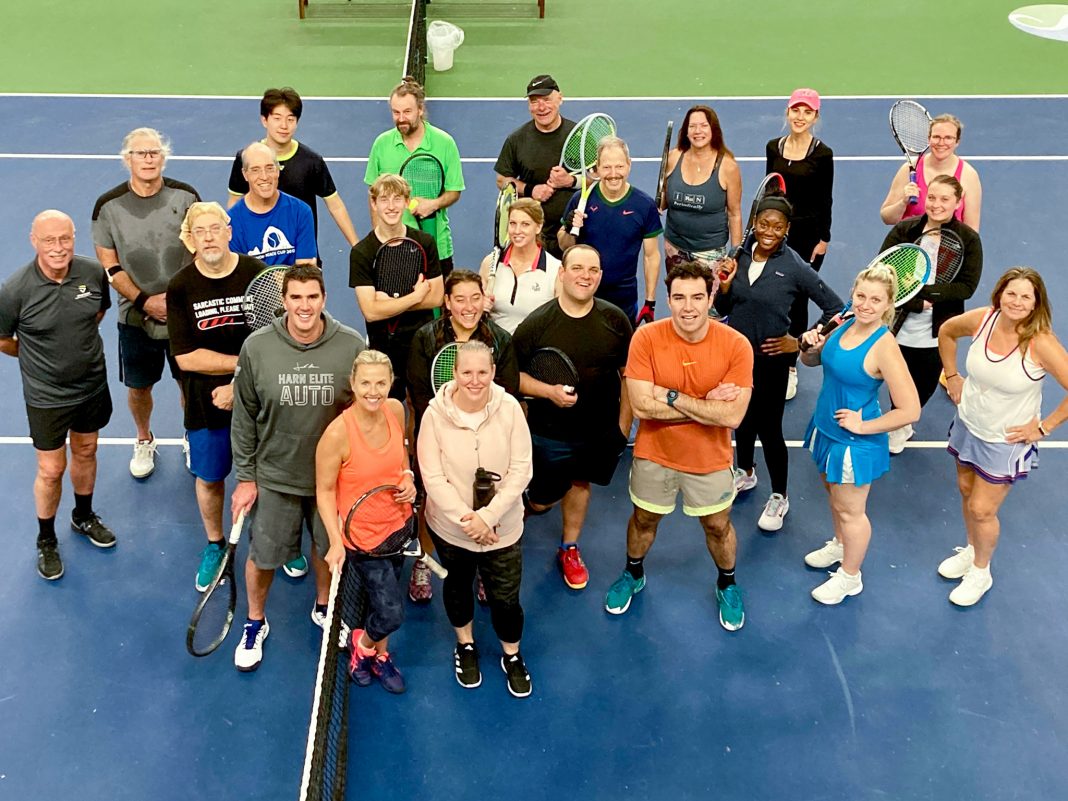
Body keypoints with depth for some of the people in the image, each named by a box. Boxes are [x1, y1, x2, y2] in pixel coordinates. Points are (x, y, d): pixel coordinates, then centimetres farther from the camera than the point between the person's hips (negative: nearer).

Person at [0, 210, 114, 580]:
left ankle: (83, 517, 47)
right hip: (46, 395, -4)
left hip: (92, 385, 4)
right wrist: (39, 355, 5)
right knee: (51, 470, 6)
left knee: (85, 453, 22)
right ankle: (46, 540, 30)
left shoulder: (93, 273, -14)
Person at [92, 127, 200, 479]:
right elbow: (109, 266, -4)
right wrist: (145, 301, -14)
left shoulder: (185, 196, -7)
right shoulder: (108, 206, -7)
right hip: (136, 317, 0)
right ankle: (144, 442, 40)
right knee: (139, 387, 13)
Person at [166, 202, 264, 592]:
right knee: (209, 477, 16)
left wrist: (240, 386, -17)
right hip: (206, 404, 1)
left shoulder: (257, 274, -9)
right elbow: (186, 356, -13)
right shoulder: (180, 288, -8)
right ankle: (214, 545, 40)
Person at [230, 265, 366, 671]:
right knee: (263, 556, 12)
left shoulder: (352, 346, -15)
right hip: (274, 476, 0)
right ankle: (255, 623, 40)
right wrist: (245, 477, -1)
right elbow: (244, 418, -3)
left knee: (329, 548, 20)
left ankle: (323, 608, 49)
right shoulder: (257, 347, -13)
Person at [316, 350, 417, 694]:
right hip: (363, 535, -6)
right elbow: (325, 491, -17)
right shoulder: (338, 434, -29)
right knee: (392, 612, -1)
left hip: (398, 524, 6)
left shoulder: (395, 410, -11)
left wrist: (407, 476, -9)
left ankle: (380, 655, 49)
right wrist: (336, 542, -24)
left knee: (386, 596, 23)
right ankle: (362, 644, 33)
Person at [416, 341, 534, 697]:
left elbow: (520, 470, -14)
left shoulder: (509, 409, -17)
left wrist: (487, 516, -20)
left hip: (502, 528, 0)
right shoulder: (436, 414, -18)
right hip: (449, 526, 1)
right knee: (458, 586, 24)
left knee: (506, 598, 9)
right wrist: (466, 519, -20)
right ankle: (465, 645, 51)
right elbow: (432, 476, -16)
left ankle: (512, 655, 38)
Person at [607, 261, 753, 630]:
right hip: (654, 453, 0)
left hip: (710, 460, 0)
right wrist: (706, 404, -26)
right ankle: (633, 574, 53)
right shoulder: (646, 338, -21)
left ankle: (727, 585, 50)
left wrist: (672, 397, -28)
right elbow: (641, 406, -26)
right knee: (644, 519, 23)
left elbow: (733, 416, -27)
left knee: (717, 527, 20)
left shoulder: (736, 346, -22)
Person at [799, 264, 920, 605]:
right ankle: (840, 545, 55)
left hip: (855, 442, -7)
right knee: (833, 491, 29)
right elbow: (813, 361, 11)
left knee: (850, 510, 13)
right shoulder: (846, 326, -6)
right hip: (826, 428, 7)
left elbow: (910, 410, -27)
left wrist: (864, 426, -20)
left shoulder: (884, 347, -28)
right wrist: (811, 345, -12)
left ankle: (849, 576, 34)